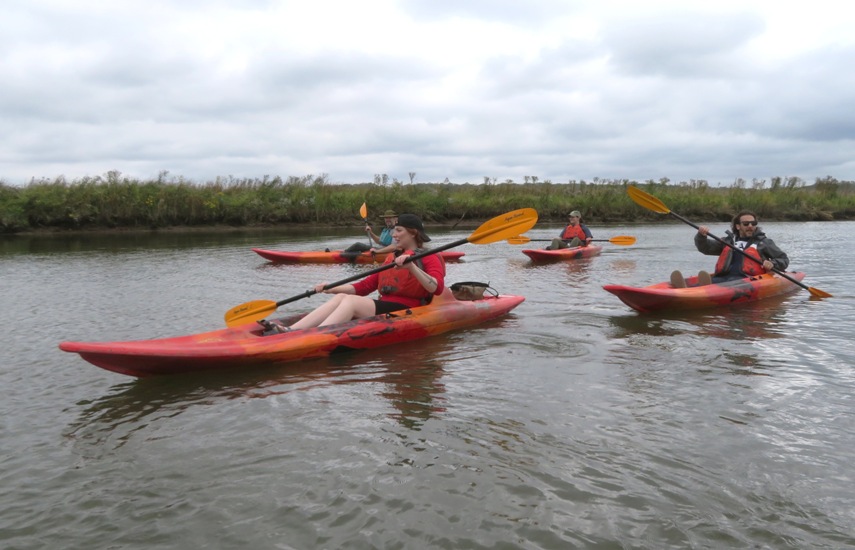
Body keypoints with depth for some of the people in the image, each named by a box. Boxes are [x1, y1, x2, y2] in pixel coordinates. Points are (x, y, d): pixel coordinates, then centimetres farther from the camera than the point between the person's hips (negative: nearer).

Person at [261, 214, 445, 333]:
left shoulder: (429, 258, 0)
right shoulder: (392, 258, 22)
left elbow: (437, 288, -20)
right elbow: (364, 286, 15)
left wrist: (411, 267, -30)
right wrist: (332, 288, 2)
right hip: (386, 307, 7)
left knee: (351, 301, -26)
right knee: (341, 297, -15)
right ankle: (290, 330, -31)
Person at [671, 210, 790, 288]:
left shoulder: (764, 242, 21)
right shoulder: (729, 241, 29)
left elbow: (784, 259, 20)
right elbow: (705, 247, 20)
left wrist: (772, 264, -3)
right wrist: (701, 236, -2)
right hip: (723, 277, 4)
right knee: (709, 281, -32)